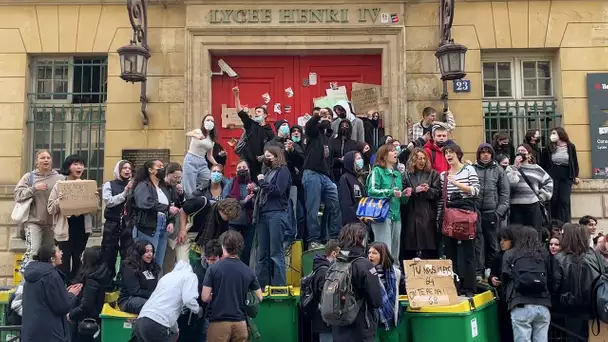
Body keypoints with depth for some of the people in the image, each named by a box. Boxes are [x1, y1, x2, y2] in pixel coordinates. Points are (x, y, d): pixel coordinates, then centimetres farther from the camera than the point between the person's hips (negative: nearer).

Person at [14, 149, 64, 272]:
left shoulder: (60, 178, 3)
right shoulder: (29, 176, 2)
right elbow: (18, 195, -5)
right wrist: (33, 188, -15)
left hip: (52, 222, 2)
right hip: (34, 221, -2)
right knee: (32, 252, -15)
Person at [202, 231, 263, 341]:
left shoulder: (213, 268, -6)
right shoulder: (248, 271, 3)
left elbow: (205, 297, -7)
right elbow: (259, 298, 9)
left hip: (219, 322, -2)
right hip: (240, 322, 3)